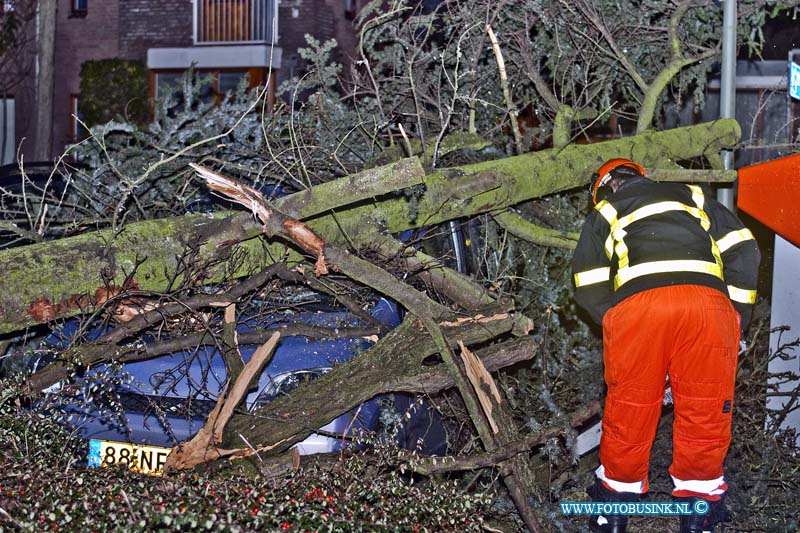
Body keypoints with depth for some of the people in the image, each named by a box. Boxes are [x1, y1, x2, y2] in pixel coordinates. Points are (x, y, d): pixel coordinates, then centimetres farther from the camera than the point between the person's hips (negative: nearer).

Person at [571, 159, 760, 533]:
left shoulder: (602, 216, 27)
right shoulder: (693, 198, 32)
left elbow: (588, 290, 17)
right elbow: (742, 252, 20)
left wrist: (615, 324, 29)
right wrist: (736, 318, 23)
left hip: (636, 305, -1)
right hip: (707, 302, 1)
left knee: (629, 408, 12)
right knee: (705, 408, 11)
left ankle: (616, 499, 25)